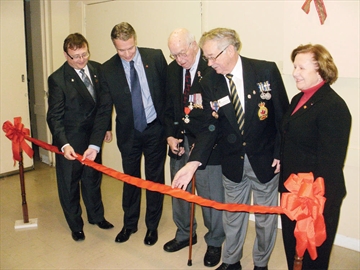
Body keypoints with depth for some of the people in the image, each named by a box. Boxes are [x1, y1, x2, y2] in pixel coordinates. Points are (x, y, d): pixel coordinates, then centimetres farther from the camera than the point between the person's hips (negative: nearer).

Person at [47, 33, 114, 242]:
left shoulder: (98, 69, -1)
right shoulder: (57, 79, -16)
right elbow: (54, 116, -17)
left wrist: (106, 127, 10)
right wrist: (64, 144, -27)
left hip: (93, 137, 5)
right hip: (70, 141, -4)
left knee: (93, 178, 20)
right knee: (69, 184, 10)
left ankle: (96, 216, 40)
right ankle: (75, 225, 30)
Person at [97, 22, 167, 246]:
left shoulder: (156, 57, -8)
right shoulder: (108, 69, -6)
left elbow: (169, 90, -3)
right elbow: (105, 109, -6)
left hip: (155, 129, -1)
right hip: (128, 133, 1)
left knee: (155, 178, 10)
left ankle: (152, 225, 29)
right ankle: (129, 223, 35)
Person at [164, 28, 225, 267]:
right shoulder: (173, 69, 6)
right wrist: (170, 135, 2)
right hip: (180, 141, 6)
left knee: (211, 196, 6)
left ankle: (214, 242, 30)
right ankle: (184, 234, 41)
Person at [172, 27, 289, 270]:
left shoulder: (266, 71, -13)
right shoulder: (209, 83, -6)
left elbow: (283, 114, -7)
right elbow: (210, 127, -6)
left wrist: (280, 154, -8)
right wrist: (194, 162, -17)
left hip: (265, 159, -2)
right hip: (233, 162, 2)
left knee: (265, 217, 15)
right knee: (232, 216, 18)